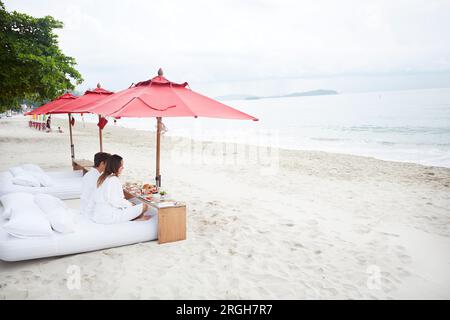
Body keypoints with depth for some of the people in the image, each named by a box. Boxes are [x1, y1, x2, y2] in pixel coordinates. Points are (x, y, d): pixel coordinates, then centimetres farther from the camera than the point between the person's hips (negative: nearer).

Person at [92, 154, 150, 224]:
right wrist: (130, 204, -5)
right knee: (144, 206, -6)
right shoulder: (114, 180, -18)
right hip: (109, 216, -10)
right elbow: (116, 202, -22)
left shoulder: (102, 178, 10)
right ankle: (139, 217, 20)